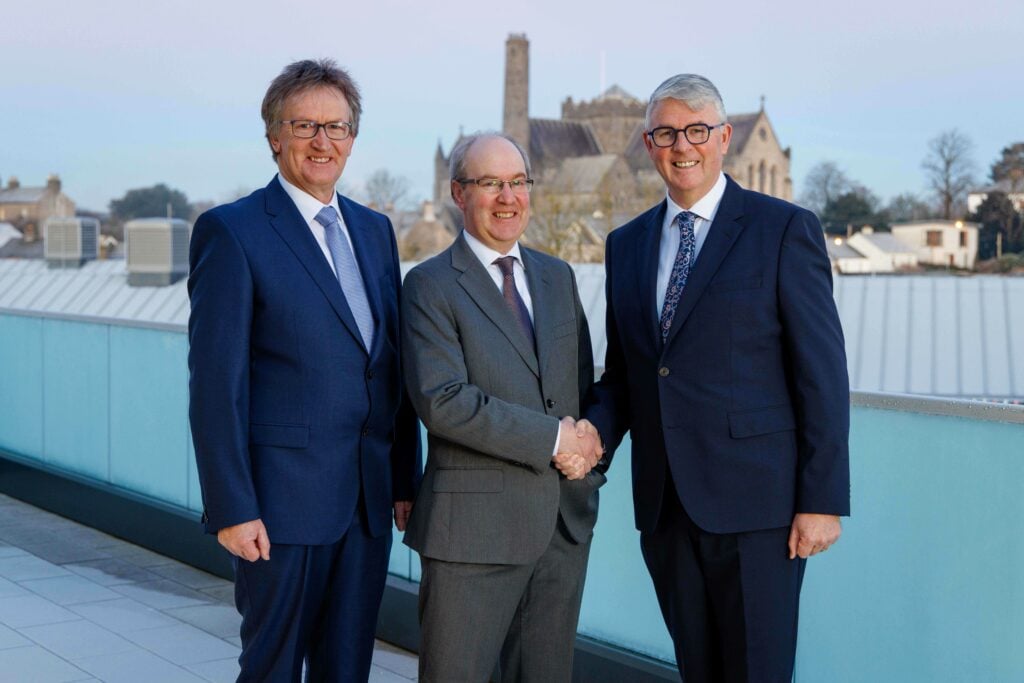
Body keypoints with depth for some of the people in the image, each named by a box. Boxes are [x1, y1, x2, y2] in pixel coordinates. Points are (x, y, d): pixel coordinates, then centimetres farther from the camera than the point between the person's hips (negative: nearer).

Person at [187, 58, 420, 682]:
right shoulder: (231, 231, -7)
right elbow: (216, 383, -11)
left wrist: (407, 480, 11)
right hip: (283, 501, -6)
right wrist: (231, 509, -15)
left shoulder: (375, 230, 13)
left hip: (369, 500, 6)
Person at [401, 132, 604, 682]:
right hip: (474, 528, -5)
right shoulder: (429, 286, -6)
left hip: (564, 522, 6)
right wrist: (551, 438, -16)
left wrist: (587, 447, -3)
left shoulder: (557, 277, 14)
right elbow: (442, 401, -17)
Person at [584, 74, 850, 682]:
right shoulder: (627, 243, 13)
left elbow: (823, 375, -7)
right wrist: (594, 434, -4)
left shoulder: (784, 229, -3)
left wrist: (823, 500, -11)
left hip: (754, 501, -5)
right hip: (665, 506, 5)